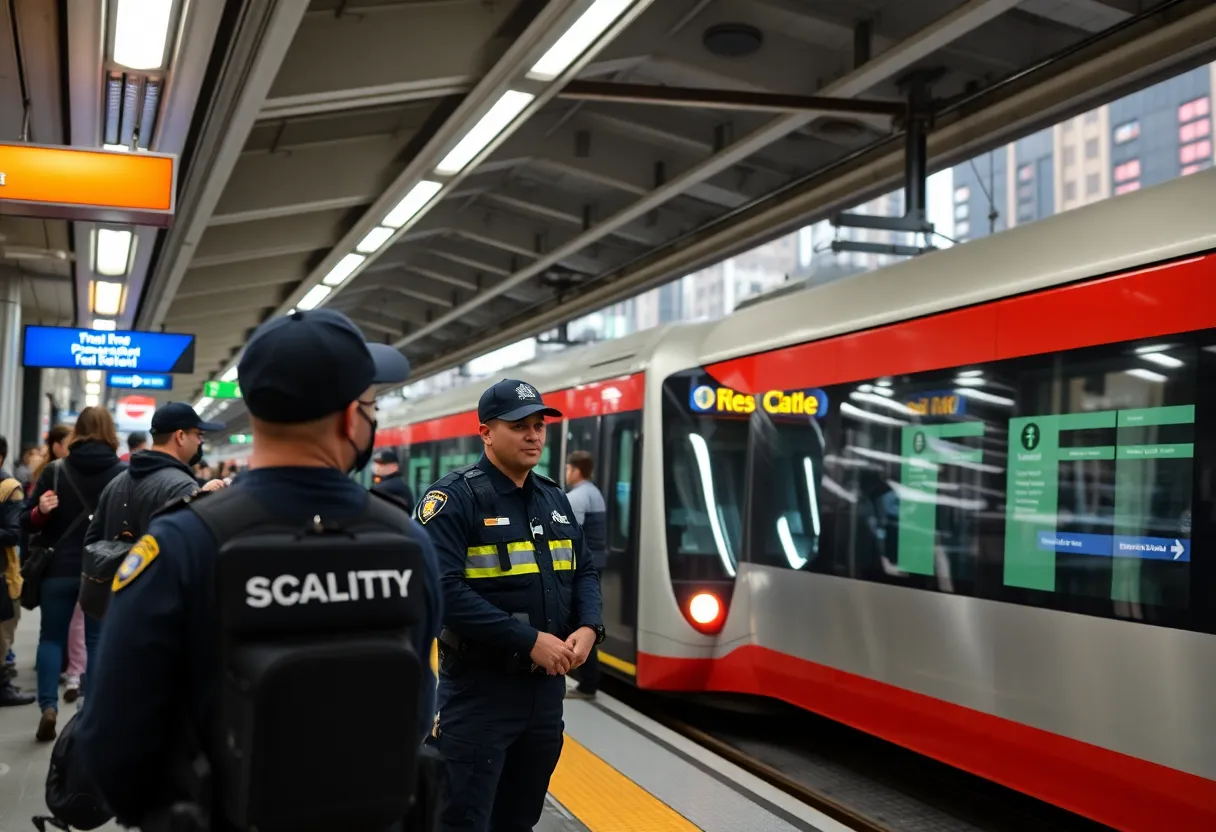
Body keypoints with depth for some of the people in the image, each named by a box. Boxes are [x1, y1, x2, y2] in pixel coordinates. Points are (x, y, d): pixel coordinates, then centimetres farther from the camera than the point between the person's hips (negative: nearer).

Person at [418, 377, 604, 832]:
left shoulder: (554, 498, 10)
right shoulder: (454, 499, -13)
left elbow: (583, 572, 14)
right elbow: (444, 591, -23)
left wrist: (588, 628, -7)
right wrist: (530, 640, -23)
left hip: (546, 685, 7)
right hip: (479, 689, -7)